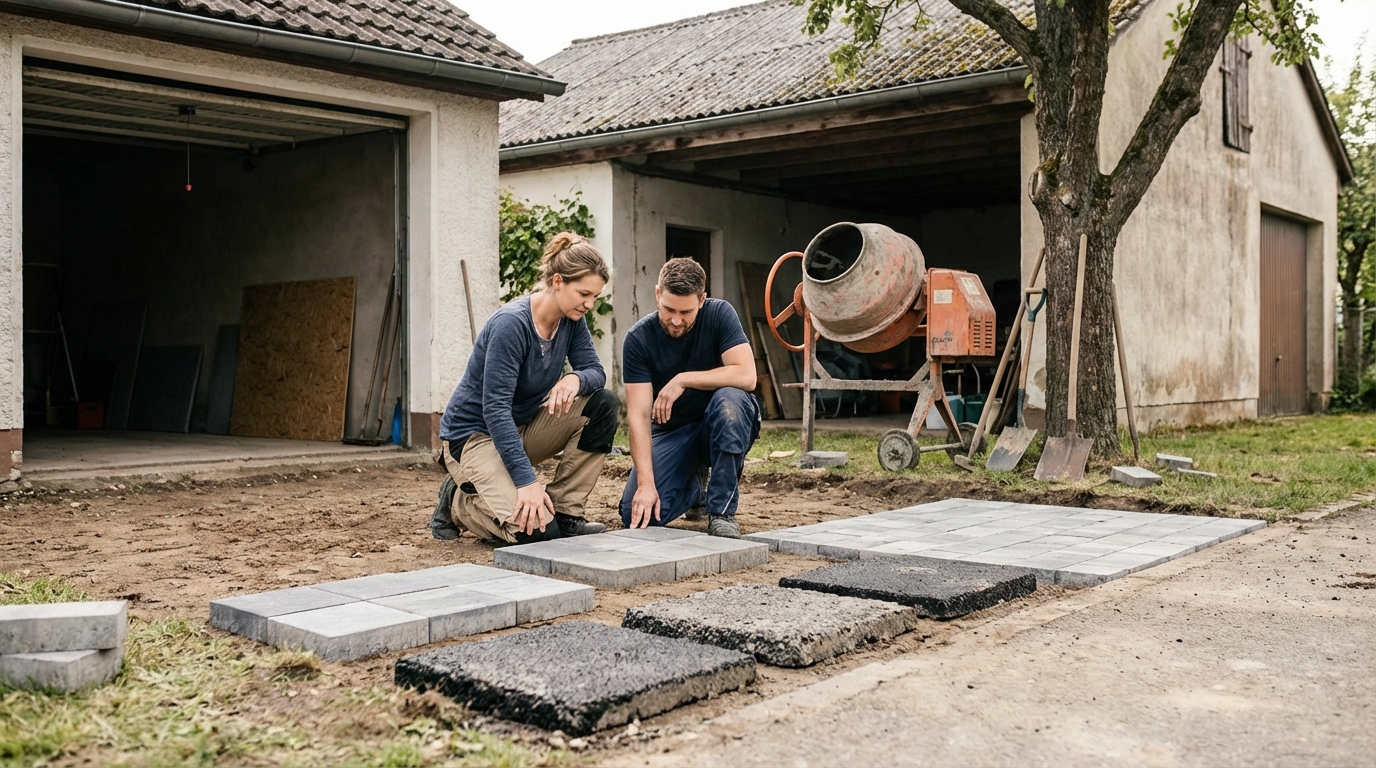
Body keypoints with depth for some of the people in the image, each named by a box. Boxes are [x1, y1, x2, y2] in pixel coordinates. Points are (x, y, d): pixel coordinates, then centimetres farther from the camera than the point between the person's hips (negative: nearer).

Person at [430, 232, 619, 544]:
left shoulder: (571, 320, -5)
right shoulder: (511, 323, -27)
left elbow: (595, 371, -4)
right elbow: (494, 408, -29)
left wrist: (575, 379, -30)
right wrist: (526, 481, -35)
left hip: (523, 425, 8)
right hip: (474, 433, -8)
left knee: (603, 405, -15)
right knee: (537, 530, -24)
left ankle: (564, 513, -5)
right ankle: (458, 501, 5)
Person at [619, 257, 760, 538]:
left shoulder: (719, 314, -14)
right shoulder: (638, 339, -15)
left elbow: (746, 375, -26)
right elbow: (639, 415, -20)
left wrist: (683, 380, -28)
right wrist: (646, 484, -29)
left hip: (721, 427, -1)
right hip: (670, 431, 1)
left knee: (729, 399, -36)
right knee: (637, 513, -19)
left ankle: (721, 511, -22)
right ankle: (693, 488, 17)